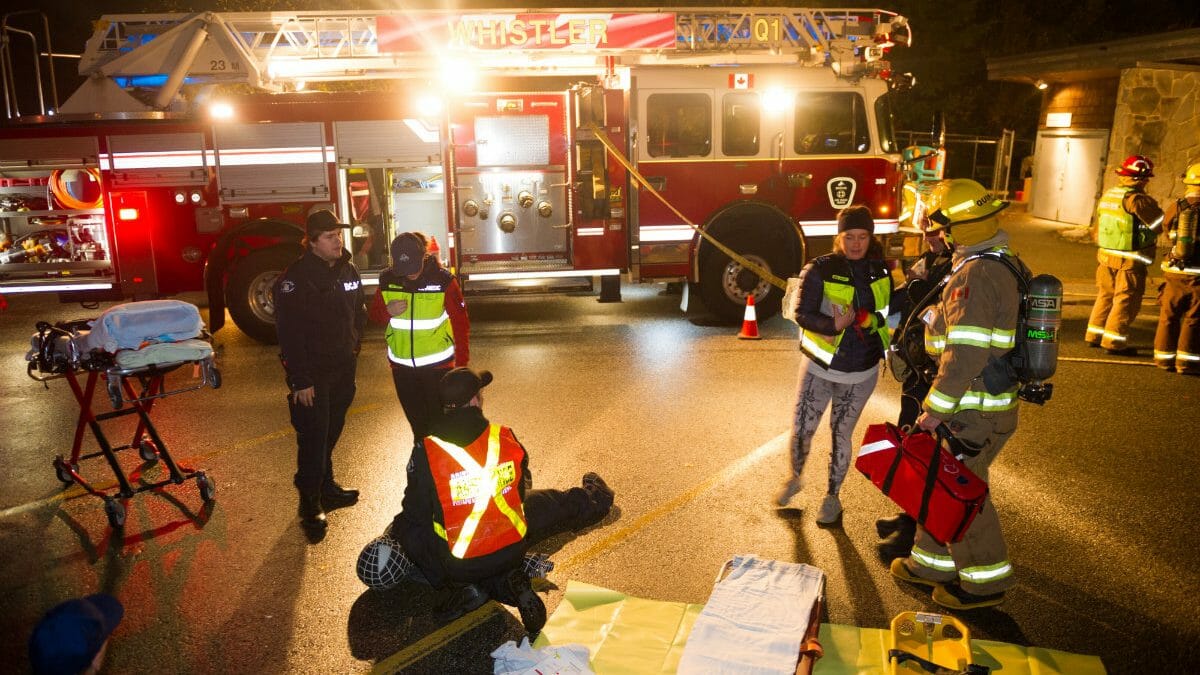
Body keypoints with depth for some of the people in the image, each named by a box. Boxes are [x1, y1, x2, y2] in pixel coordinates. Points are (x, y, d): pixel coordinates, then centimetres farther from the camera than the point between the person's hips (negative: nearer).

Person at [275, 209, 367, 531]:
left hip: (342, 370, 6)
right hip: (313, 372, -6)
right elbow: (289, 333, -18)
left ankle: (327, 486, 32)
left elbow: (358, 314, 17)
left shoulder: (348, 271, 6)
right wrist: (300, 381, -20)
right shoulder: (295, 278, -16)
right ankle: (309, 501, 10)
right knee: (313, 436, -2)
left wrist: (352, 353, 11)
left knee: (331, 432, 17)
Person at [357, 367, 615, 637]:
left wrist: (393, 532, 18)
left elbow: (416, 513, -5)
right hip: (512, 551, 3)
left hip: (456, 565, -3)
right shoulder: (505, 438, -6)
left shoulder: (426, 451, -14)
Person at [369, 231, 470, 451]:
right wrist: (387, 311, -17)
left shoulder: (443, 280, -15)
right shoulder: (387, 280, -5)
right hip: (401, 364, 4)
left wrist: (462, 364, -9)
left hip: (437, 363, -3)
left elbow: (461, 323, -9)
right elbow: (375, 315, 7)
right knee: (416, 417, 19)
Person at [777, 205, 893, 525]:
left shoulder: (880, 271, 2)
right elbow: (802, 314, -15)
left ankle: (832, 496, 30)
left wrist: (863, 320, -15)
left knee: (841, 435, 11)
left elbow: (890, 313, 5)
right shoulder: (820, 269, -11)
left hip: (860, 373, 2)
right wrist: (834, 325, -32)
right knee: (801, 430, 3)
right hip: (819, 367, -2)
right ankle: (795, 478, 34)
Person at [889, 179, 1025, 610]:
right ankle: (933, 562, 35)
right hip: (992, 403, 10)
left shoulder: (975, 275, -23)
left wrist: (935, 409, -21)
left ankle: (986, 582, 22)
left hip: (975, 413, -10)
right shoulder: (1004, 263, 10)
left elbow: (965, 355, -28)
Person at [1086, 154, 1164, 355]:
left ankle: (1094, 335, 23)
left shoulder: (1107, 195, 9)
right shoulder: (1137, 199, -16)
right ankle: (1114, 343, 3)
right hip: (1129, 261, -8)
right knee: (1126, 301, 1)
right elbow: (1160, 224, -14)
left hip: (1106, 257, 8)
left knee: (1105, 295, 18)